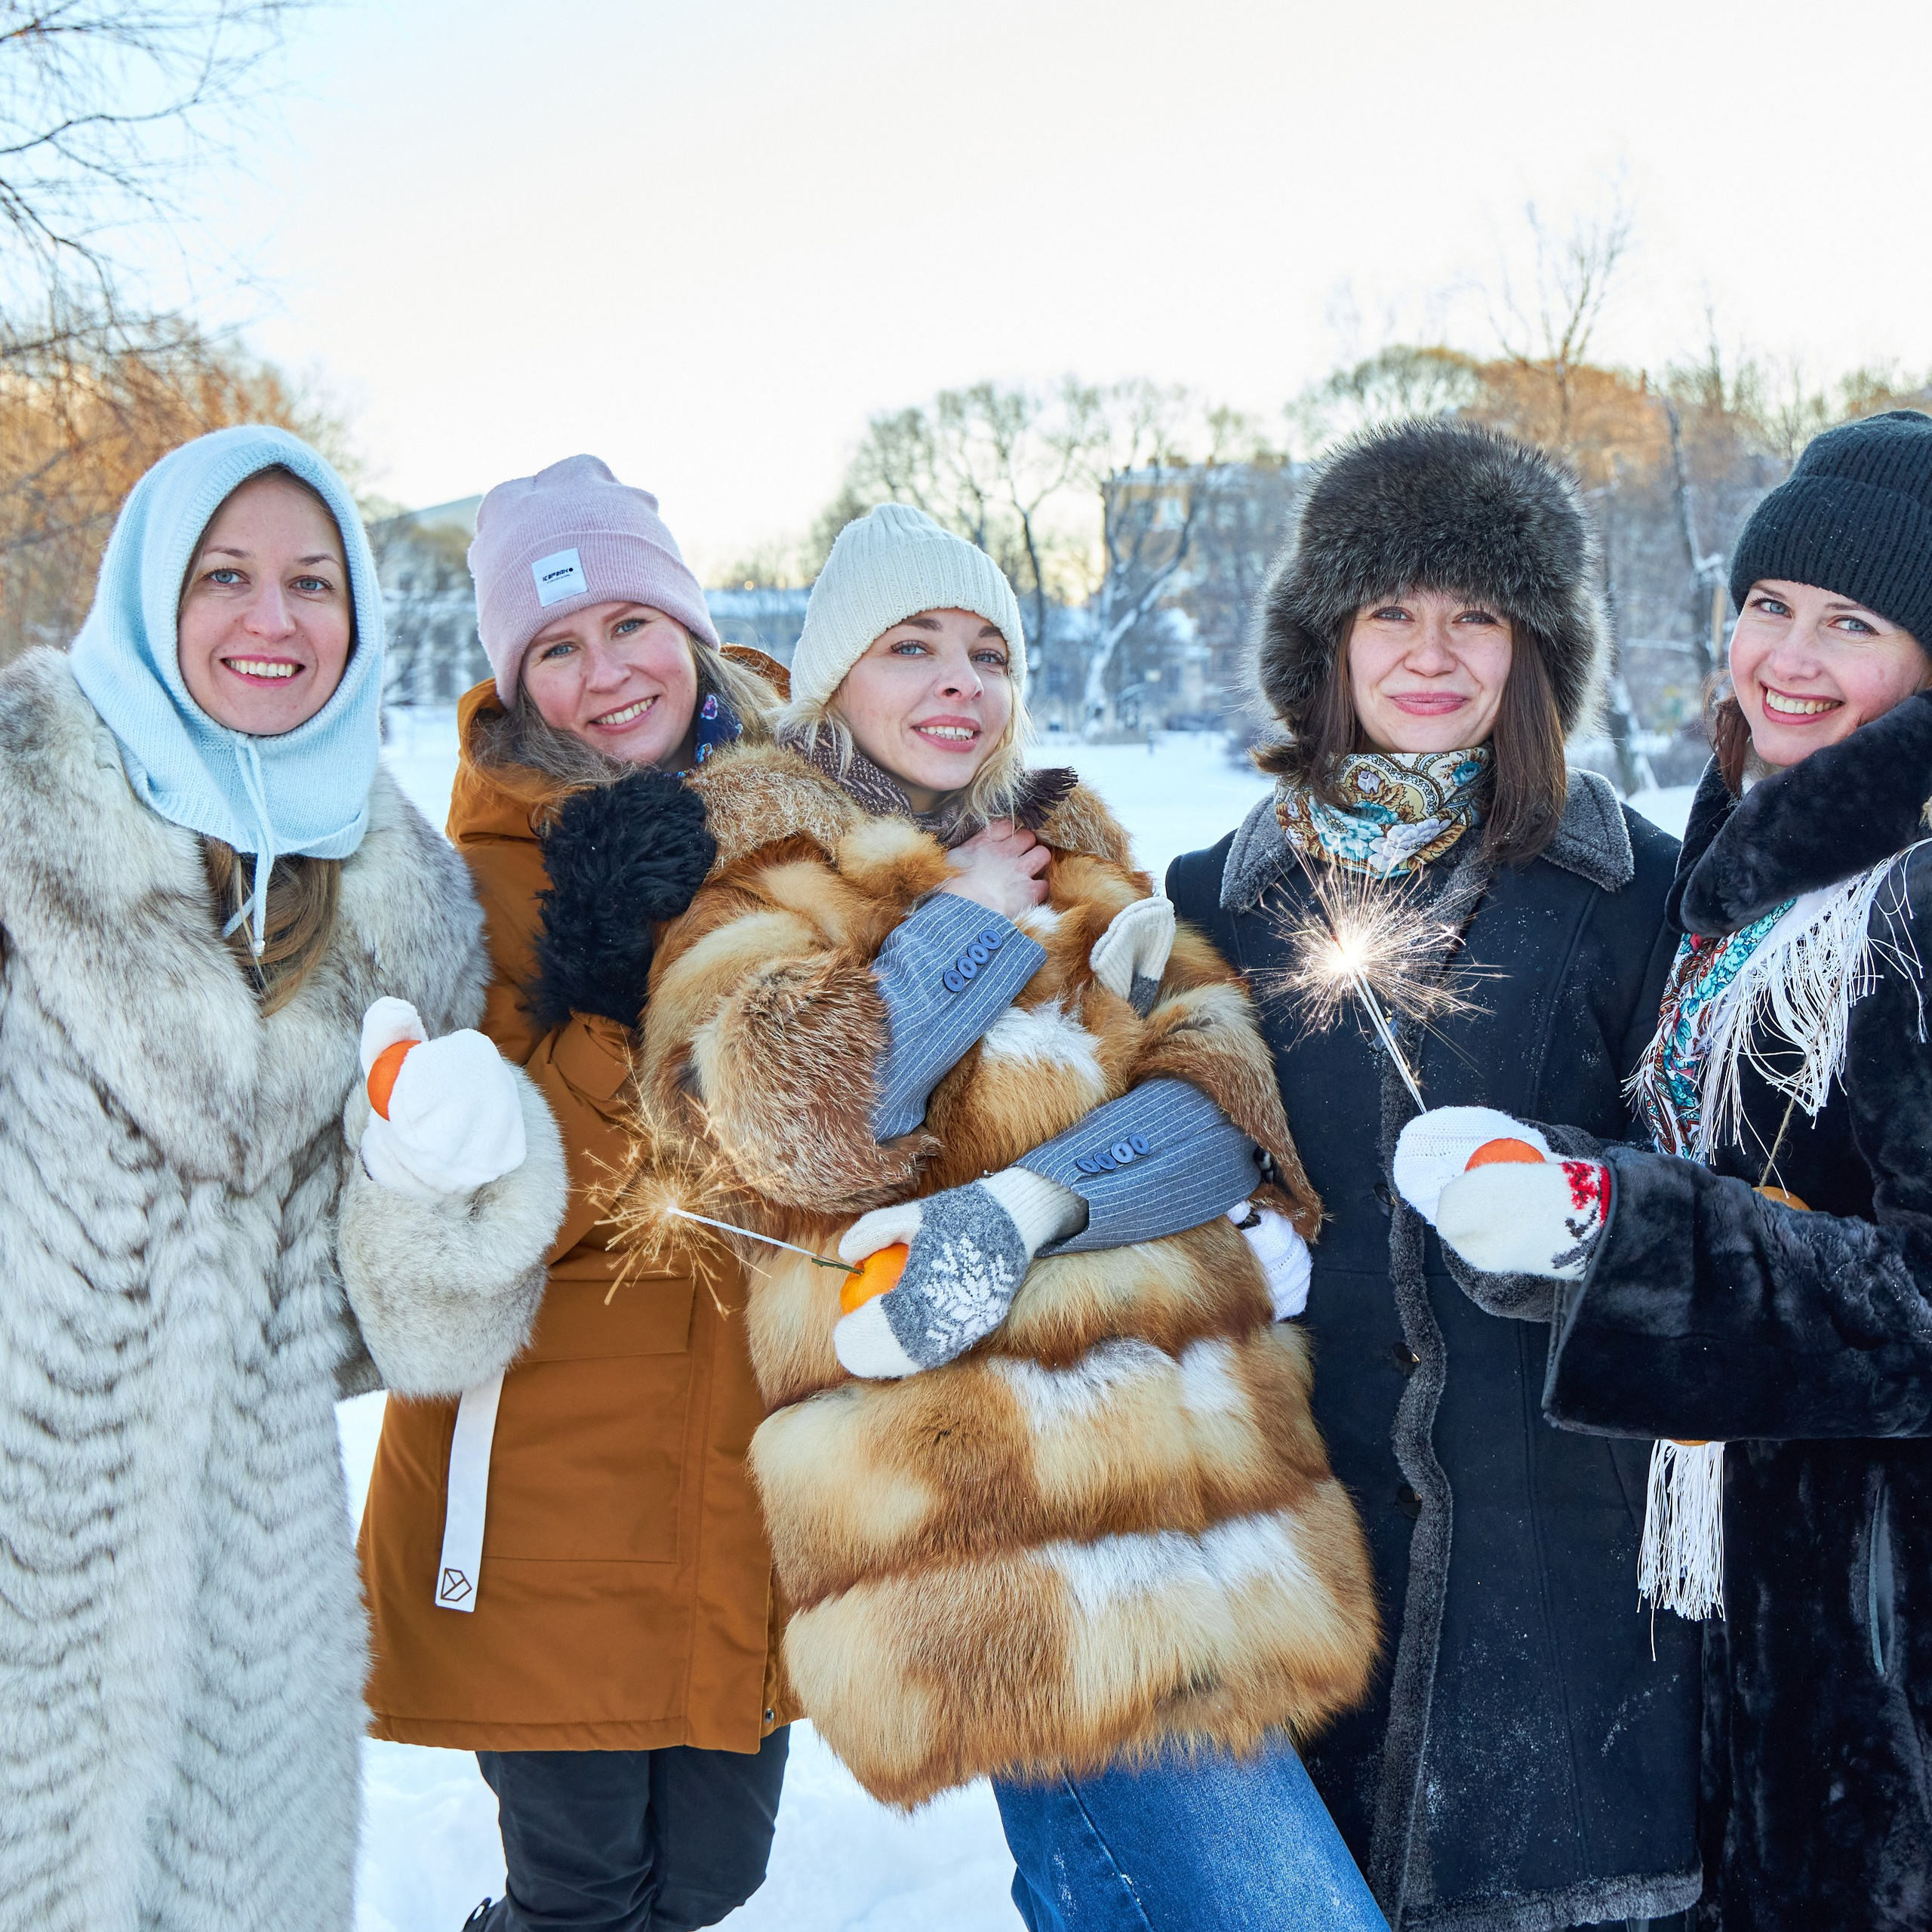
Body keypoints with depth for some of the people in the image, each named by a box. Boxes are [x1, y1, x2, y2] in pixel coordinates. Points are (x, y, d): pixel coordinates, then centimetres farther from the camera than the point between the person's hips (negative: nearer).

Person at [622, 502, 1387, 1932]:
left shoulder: (1077, 861, 19)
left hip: (1192, 1460, 6)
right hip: (992, 1527, -6)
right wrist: (968, 927, -7)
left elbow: (1229, 1095, 3)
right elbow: (769, 1121, -16)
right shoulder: (767, 867, 4)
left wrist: (1027, 1202, -15)